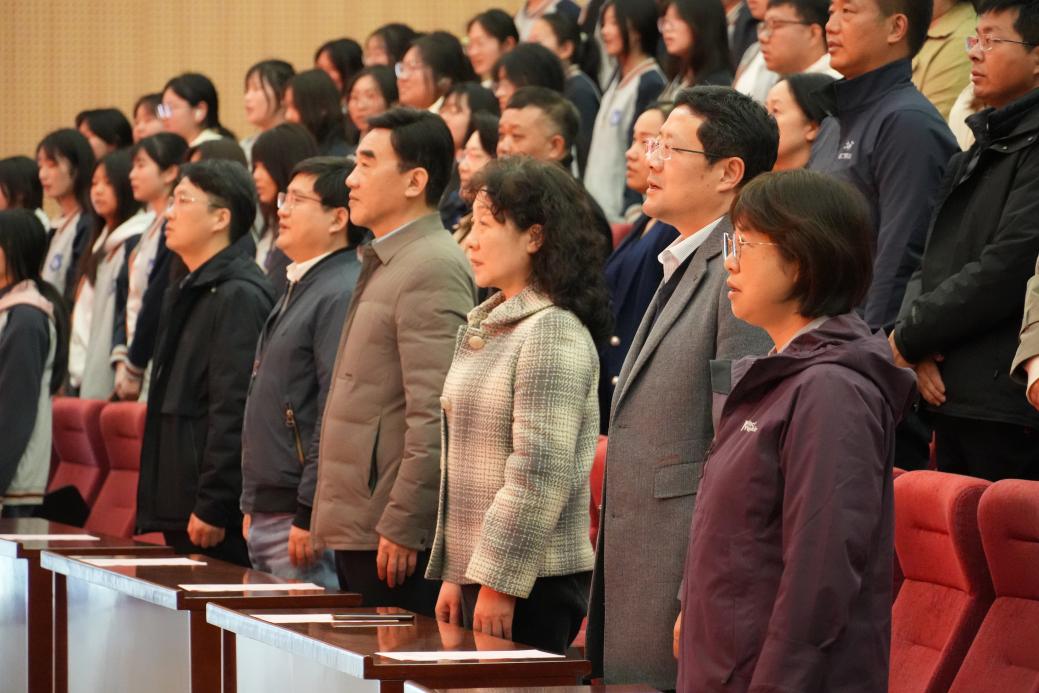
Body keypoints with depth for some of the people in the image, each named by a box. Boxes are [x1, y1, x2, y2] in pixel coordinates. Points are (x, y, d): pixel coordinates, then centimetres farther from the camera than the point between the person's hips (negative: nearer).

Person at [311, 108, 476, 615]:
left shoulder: (433, 270, -14)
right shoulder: (384, 264, 18)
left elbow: (435, 417, -21)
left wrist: (401, 528, -21)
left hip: (395, 537, -10)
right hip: (357, 530, 10)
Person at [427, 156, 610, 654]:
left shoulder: (554, 334, -13)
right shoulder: (486, 328, 15)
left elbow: (541, 474, -19)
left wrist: (498, 583, -19)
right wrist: (455, 575, 16)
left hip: (533, 582, -8)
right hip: (481, 574, 8)